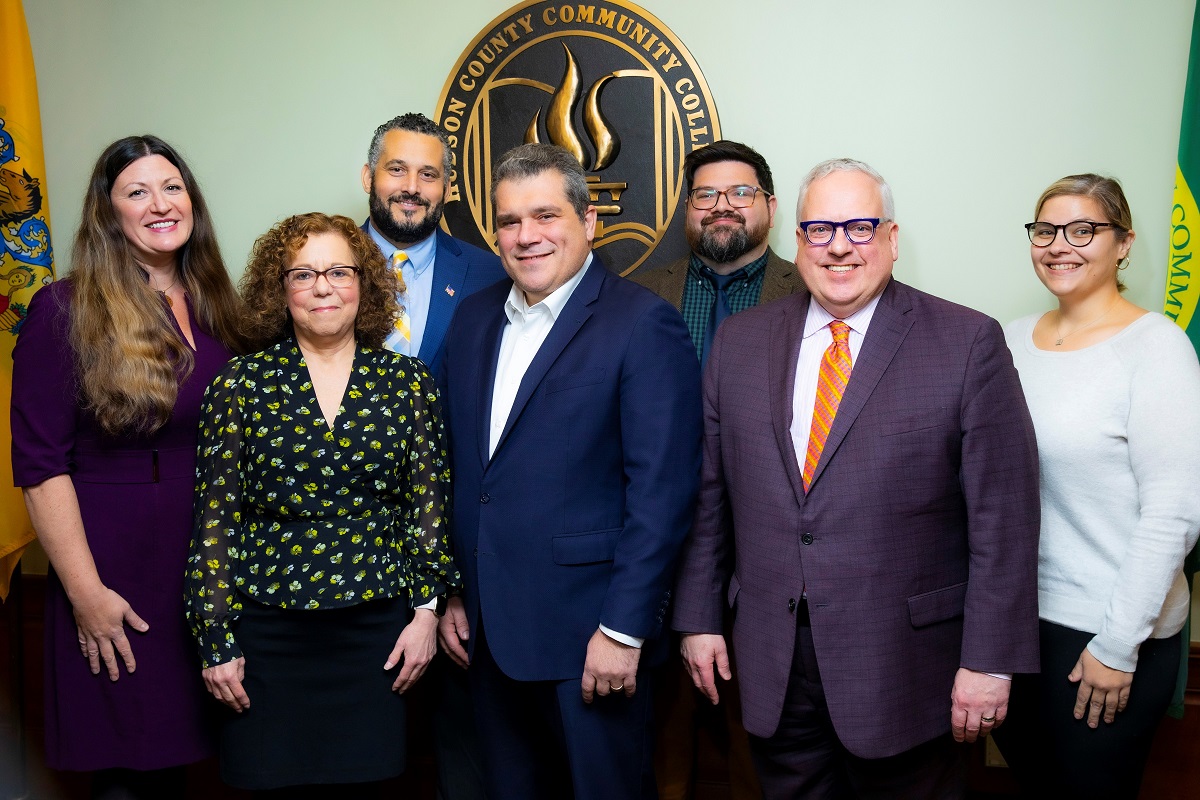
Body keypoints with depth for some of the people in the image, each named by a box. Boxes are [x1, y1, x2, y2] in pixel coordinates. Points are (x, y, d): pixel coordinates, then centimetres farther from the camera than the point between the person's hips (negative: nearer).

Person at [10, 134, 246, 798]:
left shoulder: (214, 307, 7)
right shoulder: (66, 312, -8)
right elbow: (39, 465, -11)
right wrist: (87, 594, -14)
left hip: (211, 566, 5)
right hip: (118, 564, -4)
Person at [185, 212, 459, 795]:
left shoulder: (407, 381, 2)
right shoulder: (241, 384, -2)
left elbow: (428, 501, 4)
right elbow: (215, 517, -2)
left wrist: (427, 610, 1)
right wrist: (216, 642, -2)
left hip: (378, 625, 1)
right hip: (269, 631, -1)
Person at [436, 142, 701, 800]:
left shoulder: (643, 324, -11)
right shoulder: (474, 316, 9)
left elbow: (661, 490, -14)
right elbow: (453, 465, 12)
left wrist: (625, 628, -16)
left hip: (588, 632, -6)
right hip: (485, 628, 6)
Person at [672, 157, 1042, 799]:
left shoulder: (968, 344, -6)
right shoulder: (739, 342, 4)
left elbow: (1003, 515, -8)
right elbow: (709, 493, 7)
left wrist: (990, 660, -10)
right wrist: (699, 617, 6)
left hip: (904, 666, -3)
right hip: (770, 662, 3)